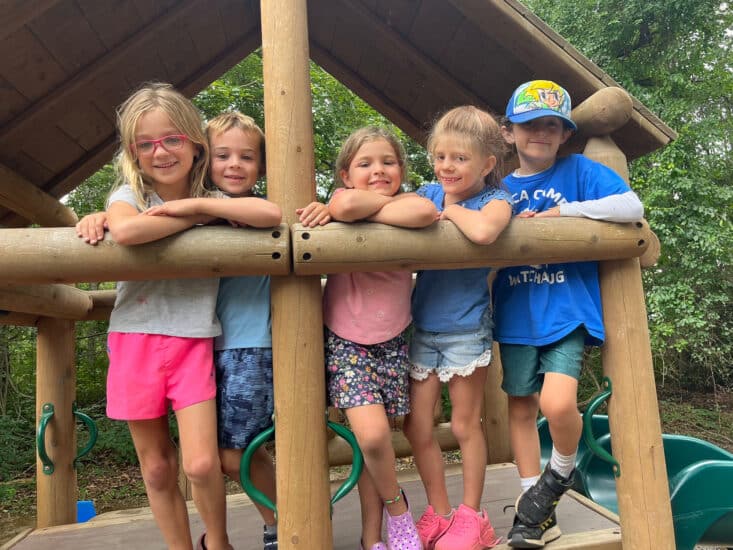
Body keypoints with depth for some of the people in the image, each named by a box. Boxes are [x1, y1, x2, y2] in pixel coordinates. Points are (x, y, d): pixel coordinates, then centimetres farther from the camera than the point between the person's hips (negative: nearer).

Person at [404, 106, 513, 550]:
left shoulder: (495, 199, -10)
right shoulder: (431, 192, 4)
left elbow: (483, 231, -35)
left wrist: (452, 210, -18)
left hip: (466, 329, -4)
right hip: (423, 326, 5)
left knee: (465, 426, 10)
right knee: (417, 427, 10)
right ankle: (439, 513, 32)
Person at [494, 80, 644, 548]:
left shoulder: (578, 170, 1)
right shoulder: (501, 188, 10)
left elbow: (632, 206, -10)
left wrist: (562, 211, -15)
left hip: (567, 309, -3)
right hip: (516, 315, 4)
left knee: (557, 403, -21)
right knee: (521, 407, 9)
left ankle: (561, 472, 15)